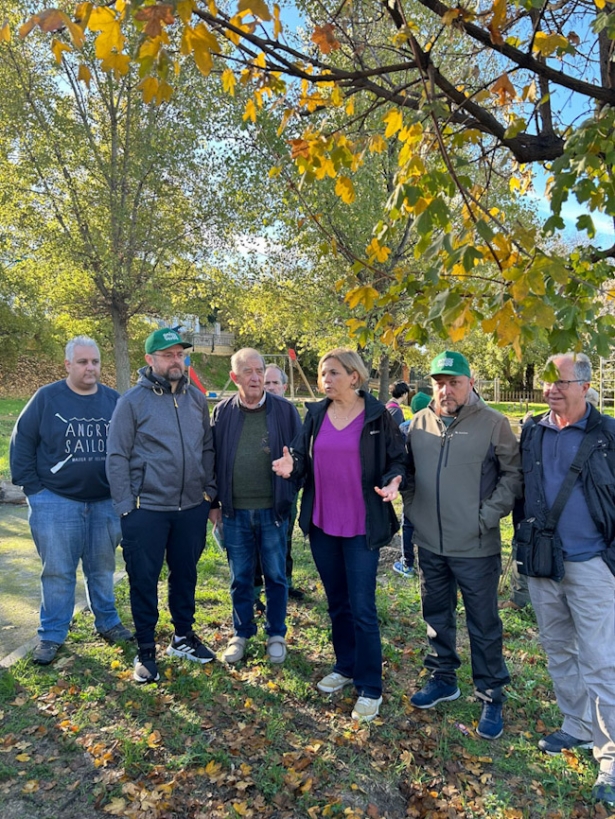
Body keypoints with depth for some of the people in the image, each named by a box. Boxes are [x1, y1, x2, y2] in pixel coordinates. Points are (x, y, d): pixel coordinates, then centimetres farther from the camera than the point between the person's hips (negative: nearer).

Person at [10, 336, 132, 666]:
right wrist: (32, 487, -5)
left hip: (106, 502, 3)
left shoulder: (113, 400, 2)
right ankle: (51, 635, 22)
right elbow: (21, 443, -1)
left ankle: (108, 622, 32)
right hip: (56, 502, -2)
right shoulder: (46, 397, -6)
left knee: (102, 569, 16)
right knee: (57, 572, 6)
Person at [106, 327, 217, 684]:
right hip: (147, 508, -4)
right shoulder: (133, 401, -7)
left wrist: (209, 491, 5)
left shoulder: (196, 398, 5)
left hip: (192, 507, 4)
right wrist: (126, 507, -10)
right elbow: (117, 457, -7)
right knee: (144, 580, 7)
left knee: (186, 574, 17)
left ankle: (183, 637, 37)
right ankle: (146, 651, 26)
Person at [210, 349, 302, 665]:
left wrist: (290, 496, -7)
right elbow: (213, 459, 6)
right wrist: (214, 502, 6)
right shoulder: (222, 412, 1)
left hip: (272, 510, -1)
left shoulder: (284, 410, -4)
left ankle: (276, 634, 31)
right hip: (235, 512, 2)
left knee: (276, 576, 12)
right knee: (240, 578, 15)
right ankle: (241, 632, 34)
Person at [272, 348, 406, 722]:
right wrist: (292, 466, -16)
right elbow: (304, 462, 6)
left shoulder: (378, 416, -8)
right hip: (322, 524, 5)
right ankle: (346, 666, 39)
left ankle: (370, 688, 19)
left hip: (362, 526, -4)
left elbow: (398, 459, -2)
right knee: (337, 603, 19)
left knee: (362, 609, 1)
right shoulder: (316, 414, 3)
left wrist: (393, 481, -23)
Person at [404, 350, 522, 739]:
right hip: (430, 544, 5)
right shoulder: (420, 423, 1)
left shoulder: (493, 424, -11)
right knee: (437, 616, 20)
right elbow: (408, 470, 13)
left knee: (484, 626, 10)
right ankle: (443, 678, 41)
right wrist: (412, 508, 5)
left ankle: (492, 697, 29)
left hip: (476, 547, -4)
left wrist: (488, 515, -13)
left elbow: (514, 474, -7)